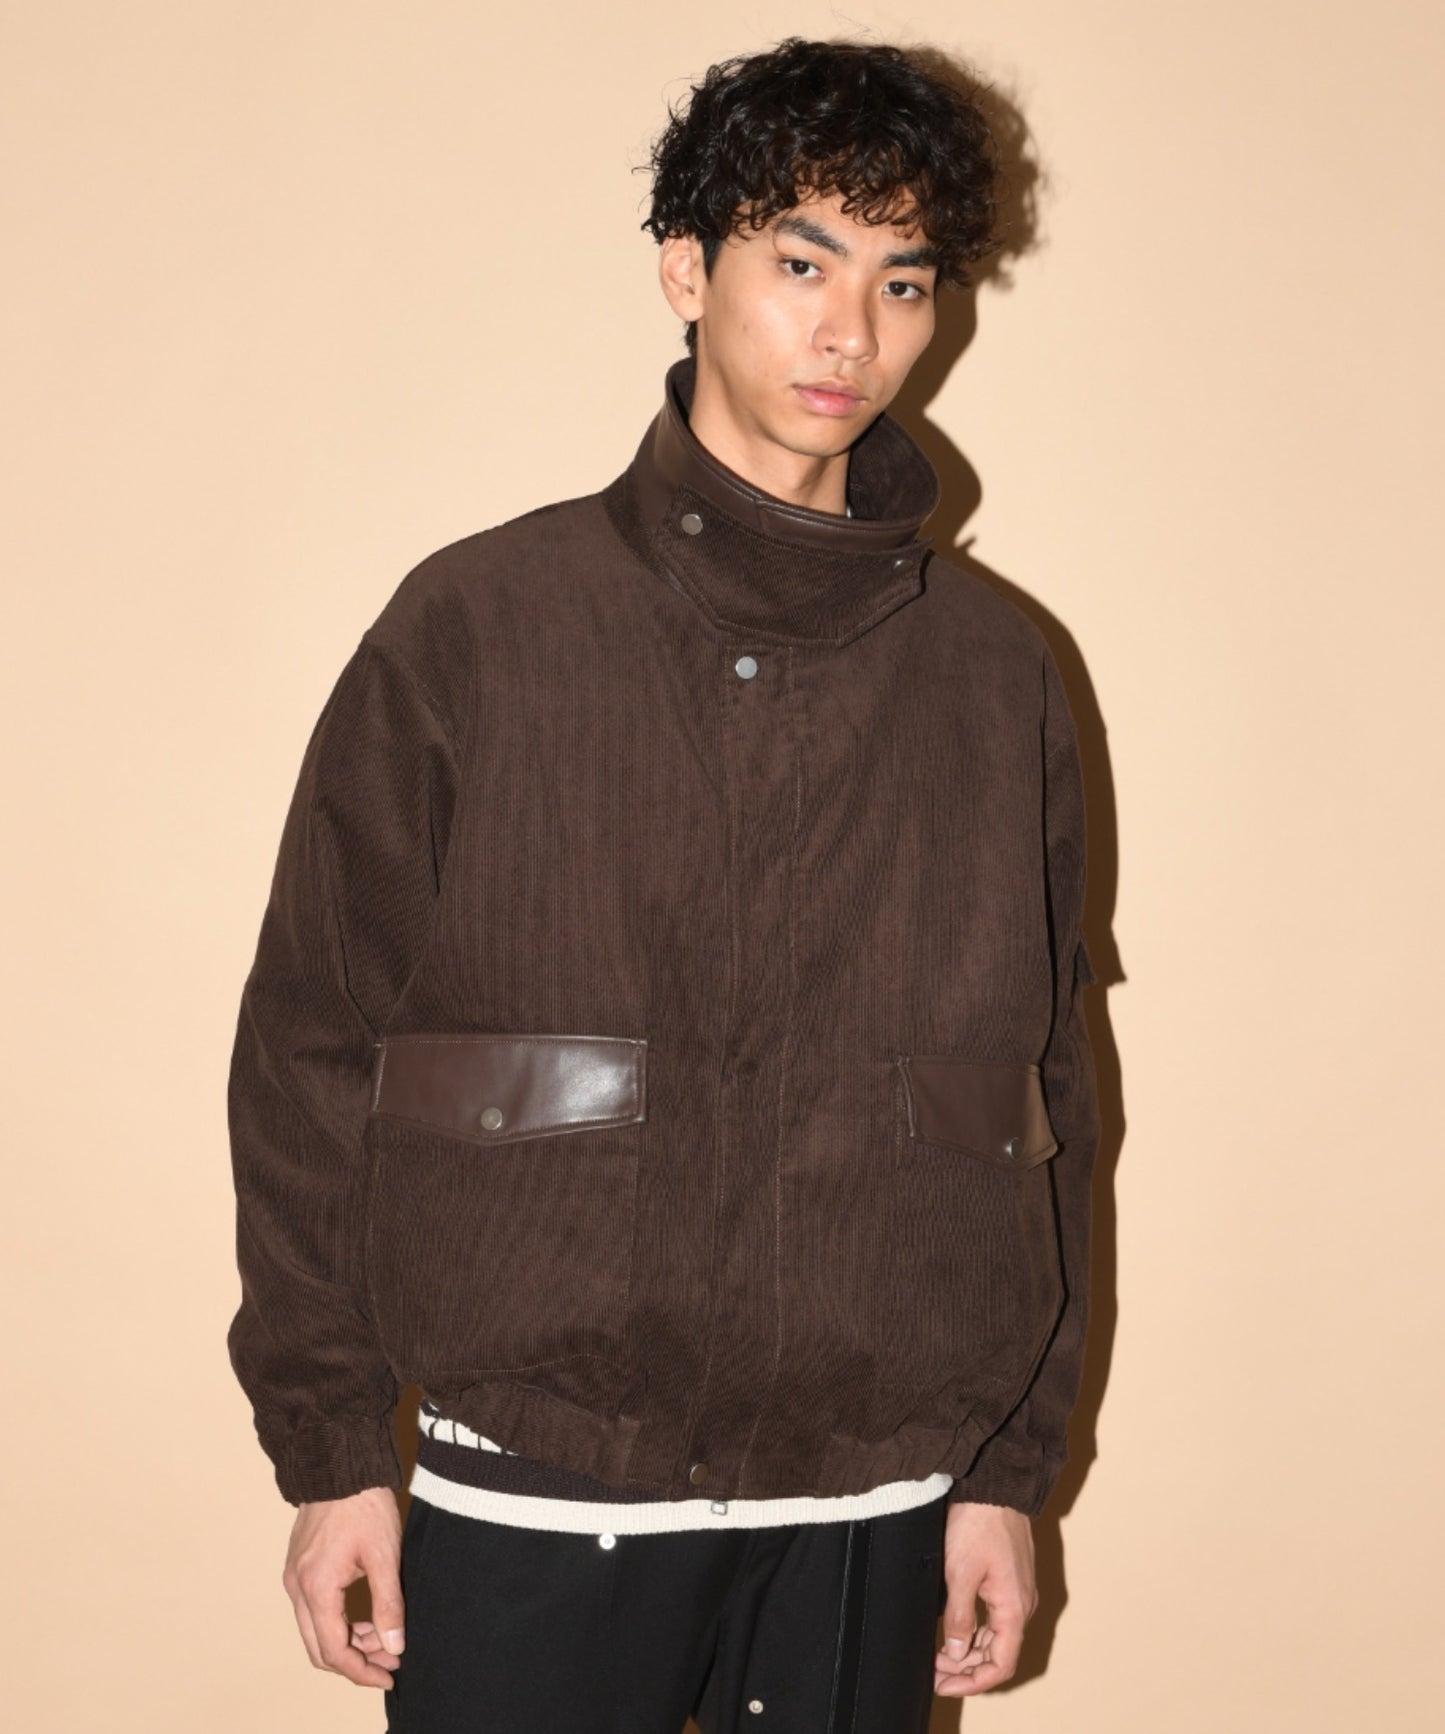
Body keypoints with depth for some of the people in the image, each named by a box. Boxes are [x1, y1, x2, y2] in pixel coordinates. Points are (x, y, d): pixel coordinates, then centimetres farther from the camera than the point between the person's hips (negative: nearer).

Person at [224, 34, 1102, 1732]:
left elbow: (1048, 1095, 8)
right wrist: (326, 1446, -1)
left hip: (869, 1518, 2)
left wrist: (1013, 1465, 7)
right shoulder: (473, 627, -2)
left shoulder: (998, 677, 5)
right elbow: (312, 1049, -1)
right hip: (528, 1510, -2)